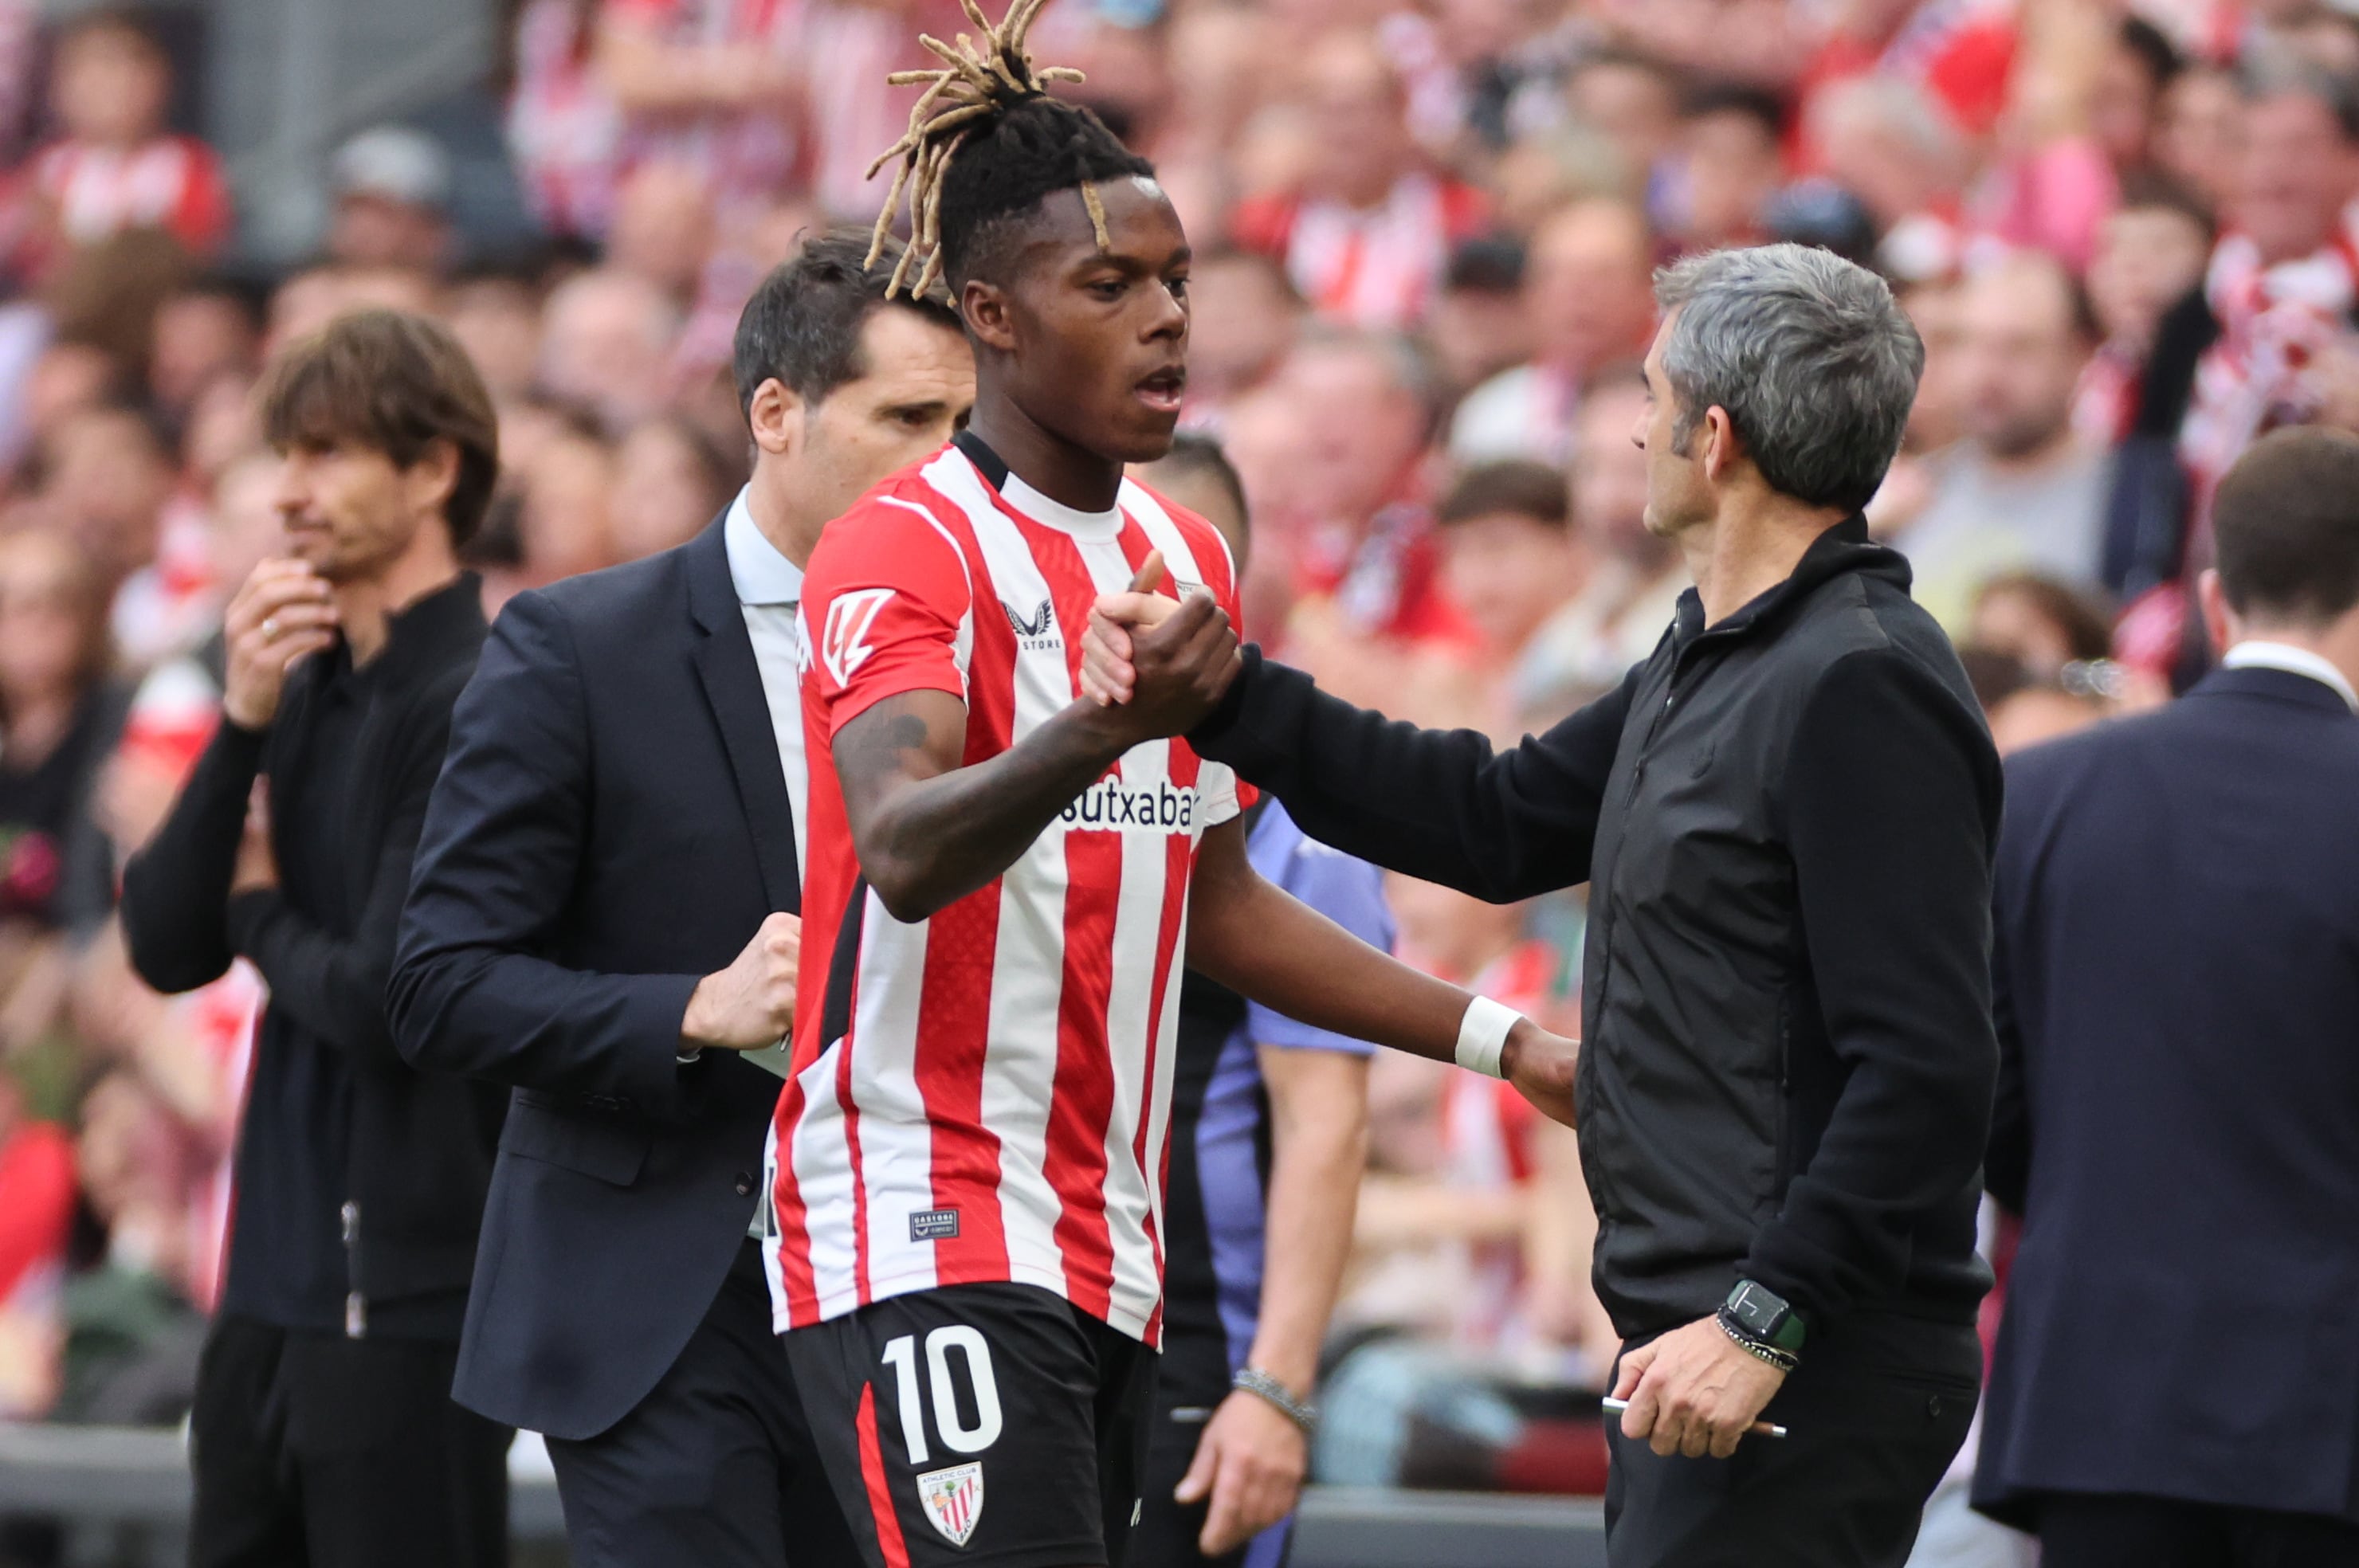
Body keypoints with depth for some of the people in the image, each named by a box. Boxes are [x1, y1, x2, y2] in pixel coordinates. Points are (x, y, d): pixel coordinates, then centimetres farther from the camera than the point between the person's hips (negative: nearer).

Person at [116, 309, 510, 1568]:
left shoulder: (474, 708, -14)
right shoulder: (308, 692, 11)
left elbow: (386, 1002, -19)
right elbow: (165, 946, 7)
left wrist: (263, 916, 1)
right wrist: (244, 721, -4)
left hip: (409, 1287, -8)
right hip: (275, 1277, 8)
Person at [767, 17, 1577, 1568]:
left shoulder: (1188, 562, 16)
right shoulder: (905, 551, -9)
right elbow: (900, 852, -27)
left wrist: (1504, 1040, 23)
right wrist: (1101, 732, -44)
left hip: (1108, 1252, 8)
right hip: (927, 1243, -8)